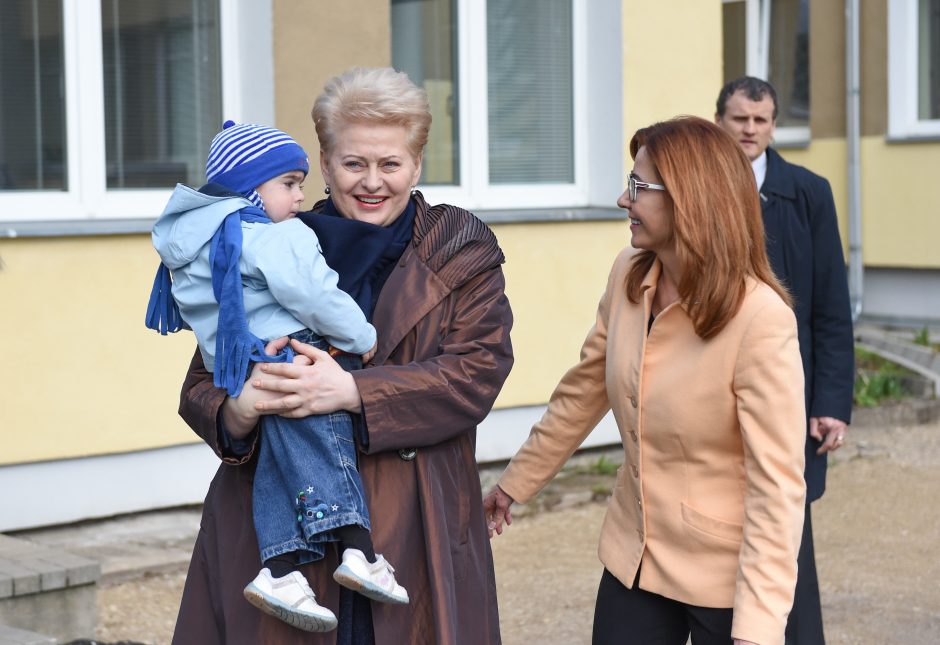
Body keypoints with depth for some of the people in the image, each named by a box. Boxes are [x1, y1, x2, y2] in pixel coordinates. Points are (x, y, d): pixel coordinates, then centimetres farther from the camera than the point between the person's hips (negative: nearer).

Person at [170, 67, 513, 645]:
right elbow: (202, 387, 6)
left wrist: (351, 391, -20)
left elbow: (477, 370, -8)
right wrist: (239, 410, -18)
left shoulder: (461, 252, 6)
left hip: (416, 532, 0)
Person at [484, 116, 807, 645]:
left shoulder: (762, 321, -23)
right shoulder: (628, 275, -3)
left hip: (725, 578, -5)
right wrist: (515, 484, 18)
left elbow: (777, 486, -24)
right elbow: (582, 393, 11)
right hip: (634, 561, 6)